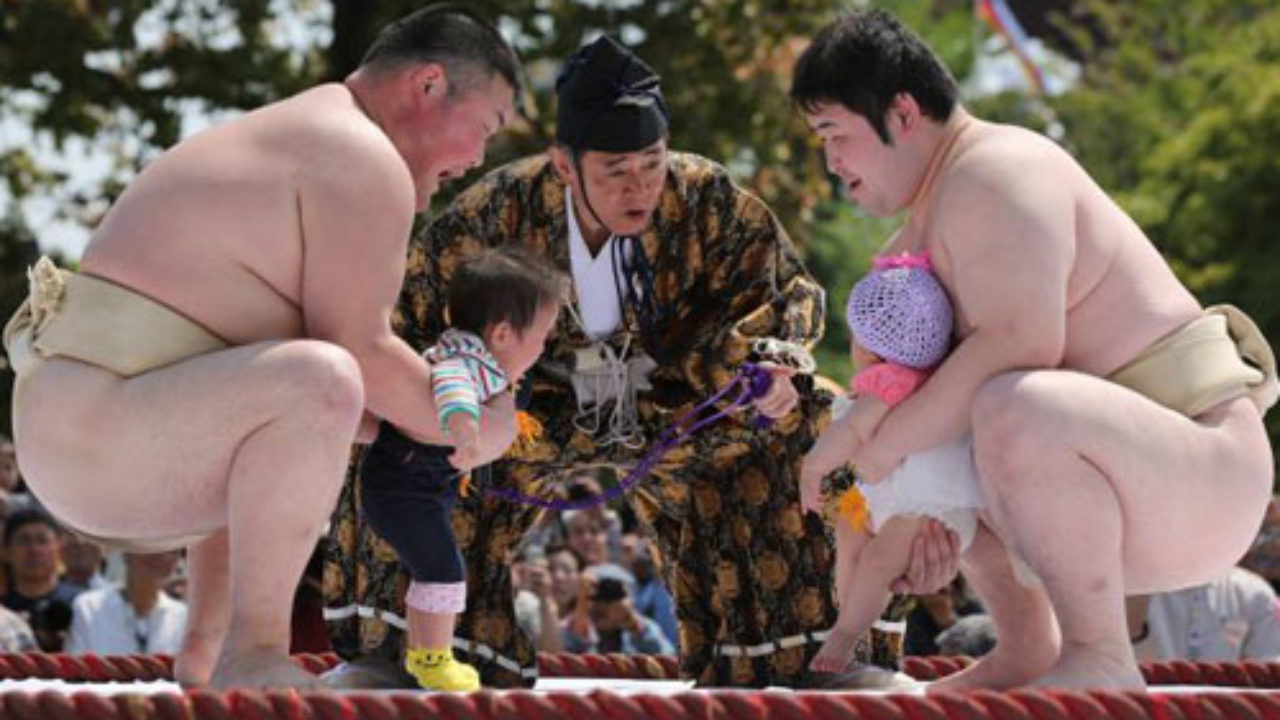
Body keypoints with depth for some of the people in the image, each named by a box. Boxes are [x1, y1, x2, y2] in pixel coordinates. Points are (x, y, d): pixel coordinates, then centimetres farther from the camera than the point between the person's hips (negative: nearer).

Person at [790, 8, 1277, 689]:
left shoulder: (996, 174, -15)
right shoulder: (920, 229, 17)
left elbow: (1019, 345, -28)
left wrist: (890, 441, -19)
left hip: (1199, 471, -11)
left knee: (1010, 409, -39)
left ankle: (1101, 658, -26)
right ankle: (1025, 651, 17)